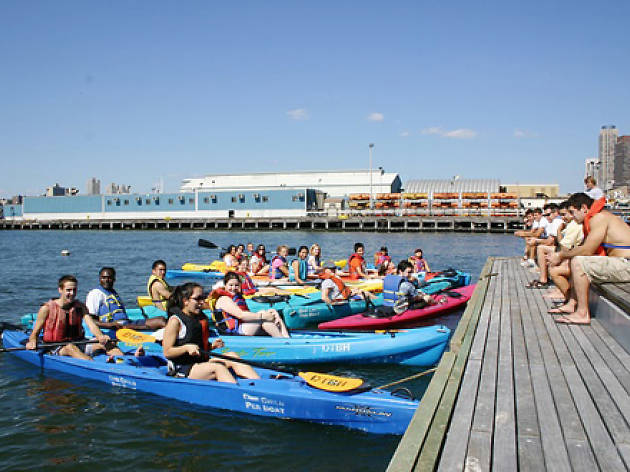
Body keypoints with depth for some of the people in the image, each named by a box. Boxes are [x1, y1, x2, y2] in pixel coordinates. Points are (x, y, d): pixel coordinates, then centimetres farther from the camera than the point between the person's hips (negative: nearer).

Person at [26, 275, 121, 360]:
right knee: (70, 347, -38)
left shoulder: (80, 307, 9)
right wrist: (32, 342, -23)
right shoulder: (47, 308, -1)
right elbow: (34, 333, 2)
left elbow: (91, 325, -7)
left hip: (78, 346, 4)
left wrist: (100, 336, -28)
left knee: (106, 343, -20)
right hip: (55, 349, -4)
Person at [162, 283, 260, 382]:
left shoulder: (201, 318, 13)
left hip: (201, 361, 7)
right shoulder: (175, 321, -9)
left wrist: (211, 346, 4)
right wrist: (187, 347, -27)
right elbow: (167, 352, -13)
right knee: (218, 367, -29)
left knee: (232, 356, -12)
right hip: (183, 369, -7)